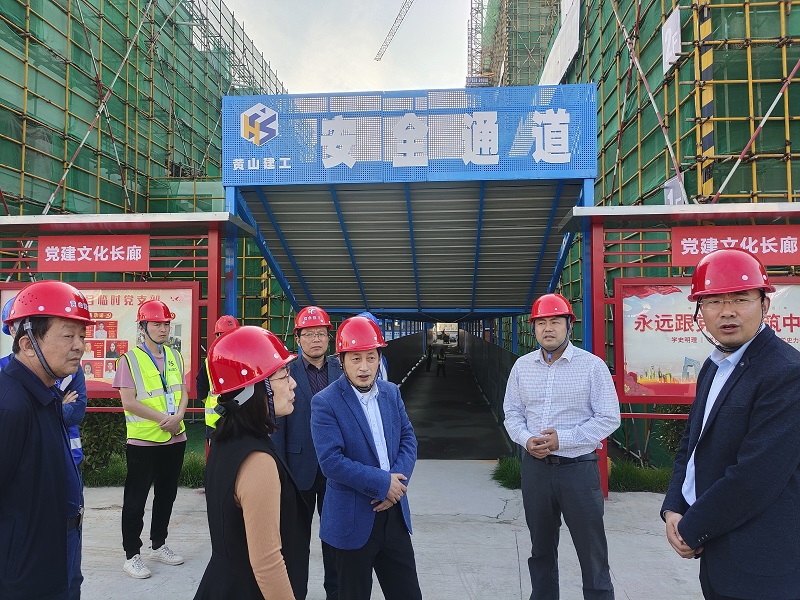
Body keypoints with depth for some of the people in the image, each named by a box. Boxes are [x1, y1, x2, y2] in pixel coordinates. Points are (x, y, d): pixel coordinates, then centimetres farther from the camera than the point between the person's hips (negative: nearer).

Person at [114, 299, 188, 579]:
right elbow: (128, 401, -14)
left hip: (175, 438, 6)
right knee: (136, 500, 5)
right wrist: (162, 417, -17)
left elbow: (183, 392, 9)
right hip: (143, 441, -5)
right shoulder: (130, 359, -8)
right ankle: (132, 555, 18)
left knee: (166, 495, 16)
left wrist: (178, 416, -10)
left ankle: (159, 545, 31)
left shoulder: (175, 357, 9)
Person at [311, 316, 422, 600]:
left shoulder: (391, 392, 4)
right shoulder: (325, 403, -14)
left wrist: (398, 479, -11)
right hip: (353, 518, -4)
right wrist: (383, 482, -18)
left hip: (395, 513, 5)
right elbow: (331, 461, -20)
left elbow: (408, 438, 6)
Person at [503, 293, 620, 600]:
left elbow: (609, 418, -8)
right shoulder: (522, 366, 4)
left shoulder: (592, 365, -8)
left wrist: (562, 439, -17)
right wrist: (526, 439, -10)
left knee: (592, 551, 4)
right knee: (541, 548, 18)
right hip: (535, 466, 4)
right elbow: (512, 413, 10)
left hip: (579, 467, -4)